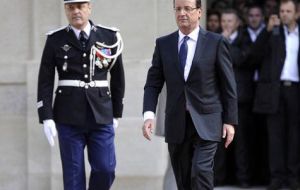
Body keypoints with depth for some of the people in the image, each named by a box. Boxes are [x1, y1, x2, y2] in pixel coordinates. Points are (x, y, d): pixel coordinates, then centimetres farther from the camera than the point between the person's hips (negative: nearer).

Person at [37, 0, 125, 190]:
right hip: (68, 117, -1)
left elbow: (118, 78, 11)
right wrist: (46, 118, -9)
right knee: (73, 174, 0)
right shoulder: (55, 40, 0)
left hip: (101, 116, 1)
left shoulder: (109, 37, 2)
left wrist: (116, 113, 11)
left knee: (105, 169, -5)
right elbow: (45, 81, -1)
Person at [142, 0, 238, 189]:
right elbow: (153, 83, 5)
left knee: (201, 171, -19)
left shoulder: (216, 42, 0)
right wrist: (149, 114, -10)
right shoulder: (163, 44, 7)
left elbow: (228, 85, 1)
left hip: (206, 123, -3)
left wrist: (230, 120, -3)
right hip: (176, 123, 3)